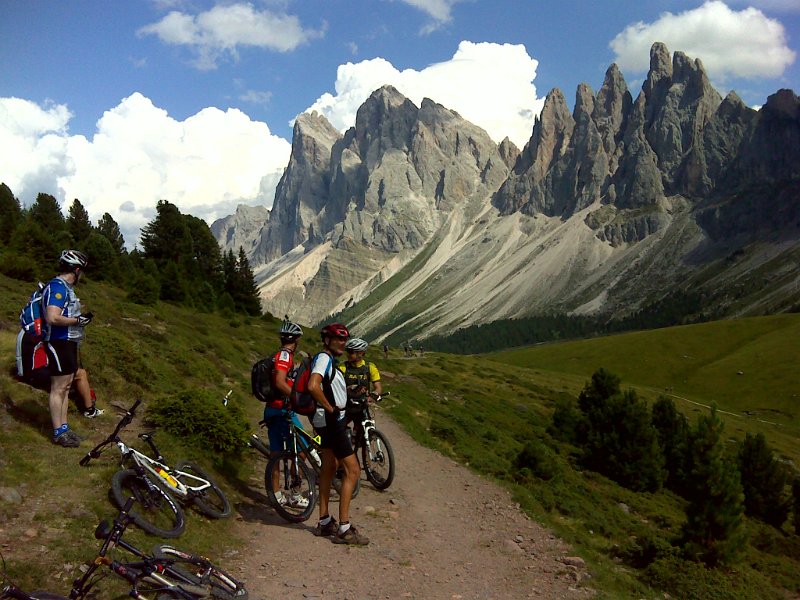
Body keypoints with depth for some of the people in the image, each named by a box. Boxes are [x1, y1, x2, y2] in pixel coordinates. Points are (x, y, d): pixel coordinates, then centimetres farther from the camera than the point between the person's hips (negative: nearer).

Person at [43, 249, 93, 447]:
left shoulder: (66, 287, 14)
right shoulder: (57, 287, -17)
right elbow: (53, 318, -27)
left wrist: (81, 318, 8)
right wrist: (78, 320, -18)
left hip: (68, 343, 10)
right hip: (59, 343, -10)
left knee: (65, 386, 14)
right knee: (59, 388, -4)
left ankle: (64, 427, 22)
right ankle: (59, 433, 3)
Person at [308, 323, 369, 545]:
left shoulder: (328, 360, 15)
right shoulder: (324, 359, -18)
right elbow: (313, 386, -35)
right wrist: (330, 408, -24)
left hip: (330, 421, 11)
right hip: (331, 421, -11)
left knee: (328, 468, 16)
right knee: (352, 470, -9)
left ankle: (324, 522, 25)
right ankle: (344, 528, -7)